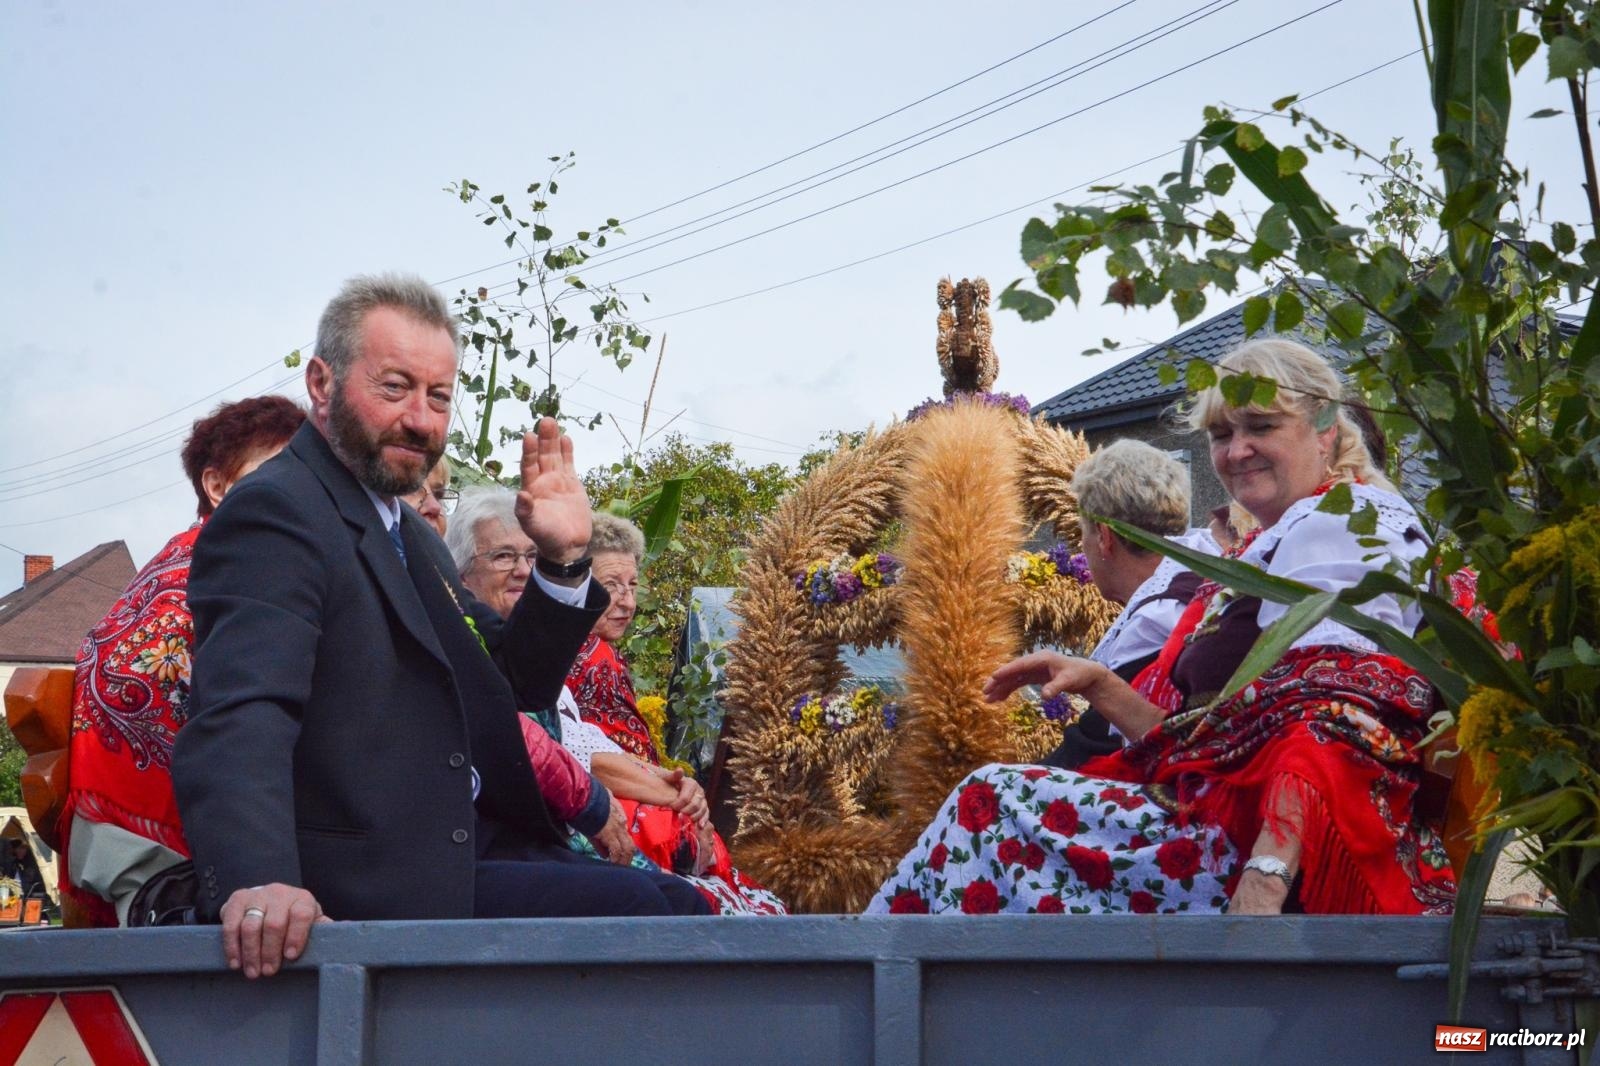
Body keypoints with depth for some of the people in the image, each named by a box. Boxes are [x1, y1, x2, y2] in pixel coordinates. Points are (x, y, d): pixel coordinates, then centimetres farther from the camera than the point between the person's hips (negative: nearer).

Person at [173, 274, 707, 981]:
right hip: (377, 887, -9)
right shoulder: (272, 515, -10)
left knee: (680, 906, -5)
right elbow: (241, 716, -26)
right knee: (645, 911, -21)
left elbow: (508, 684, 27)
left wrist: (563, 561, 9)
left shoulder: (407, 533, 21)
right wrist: (256, 880, -44)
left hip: (471, 854, 10)